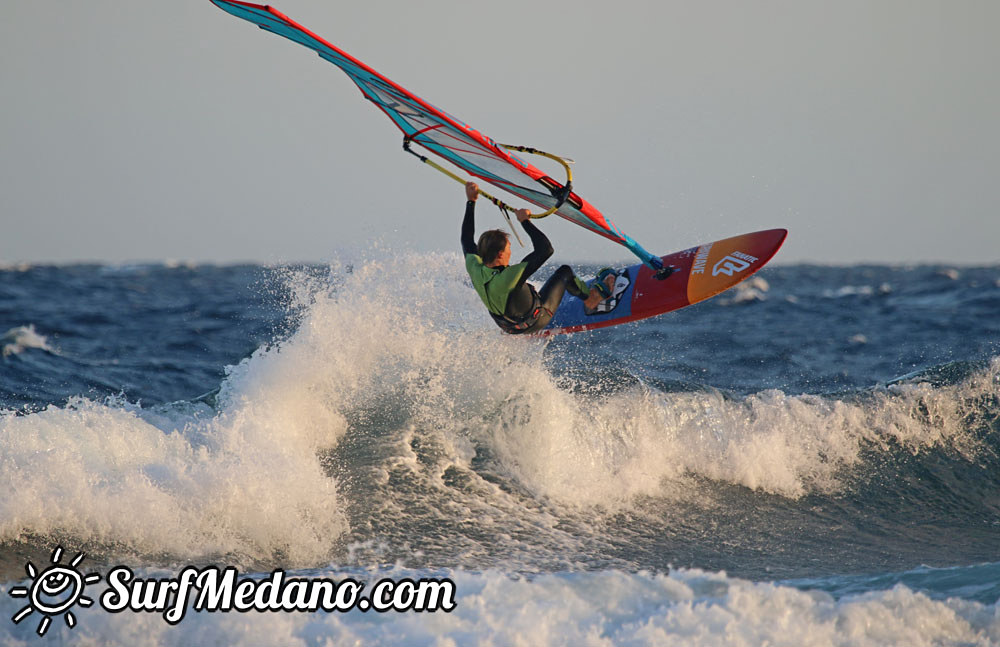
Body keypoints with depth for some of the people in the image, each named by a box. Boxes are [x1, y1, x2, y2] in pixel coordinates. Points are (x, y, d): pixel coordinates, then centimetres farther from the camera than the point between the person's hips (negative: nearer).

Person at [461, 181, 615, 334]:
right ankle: (591, 297, 36)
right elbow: (546, 249, -41)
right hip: (534, 324, -6)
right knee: (565, 271, 7)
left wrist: (471, 201, 0)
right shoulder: (508, 278, -42)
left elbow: (467, 239, -4)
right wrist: (525, 222, -32)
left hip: (507, 327, 6)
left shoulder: (475, 270, -24)